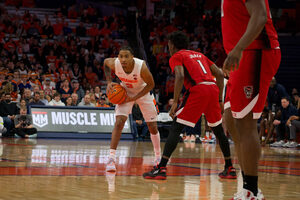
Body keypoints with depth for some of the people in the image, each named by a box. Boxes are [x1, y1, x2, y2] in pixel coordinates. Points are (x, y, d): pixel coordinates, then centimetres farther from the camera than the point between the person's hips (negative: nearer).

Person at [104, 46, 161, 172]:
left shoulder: (141, 67, -36)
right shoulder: (114, 64, -29)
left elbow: (150, 84, -20)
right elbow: (105, 62, -2)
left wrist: (134, 98, -24)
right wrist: (109, 82, -11)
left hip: (143, 92, -1)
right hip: (125, 92, 1)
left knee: (153, 127, 5)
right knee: (119, 123, -18)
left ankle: (158, 156, 28)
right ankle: (111, 158, -18)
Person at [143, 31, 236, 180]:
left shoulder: (176, 57, 11)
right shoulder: (199, 55, 30)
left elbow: (180, 76, -10)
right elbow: (220, 74, 22)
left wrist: (175, 102, -9)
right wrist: (220, 100, 24)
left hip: (198, 89, -6)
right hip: (213, 88, 6)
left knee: (175, 128, -4)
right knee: (218, 130, 21)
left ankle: (161, 168, -13)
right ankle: (229, 169, 25)